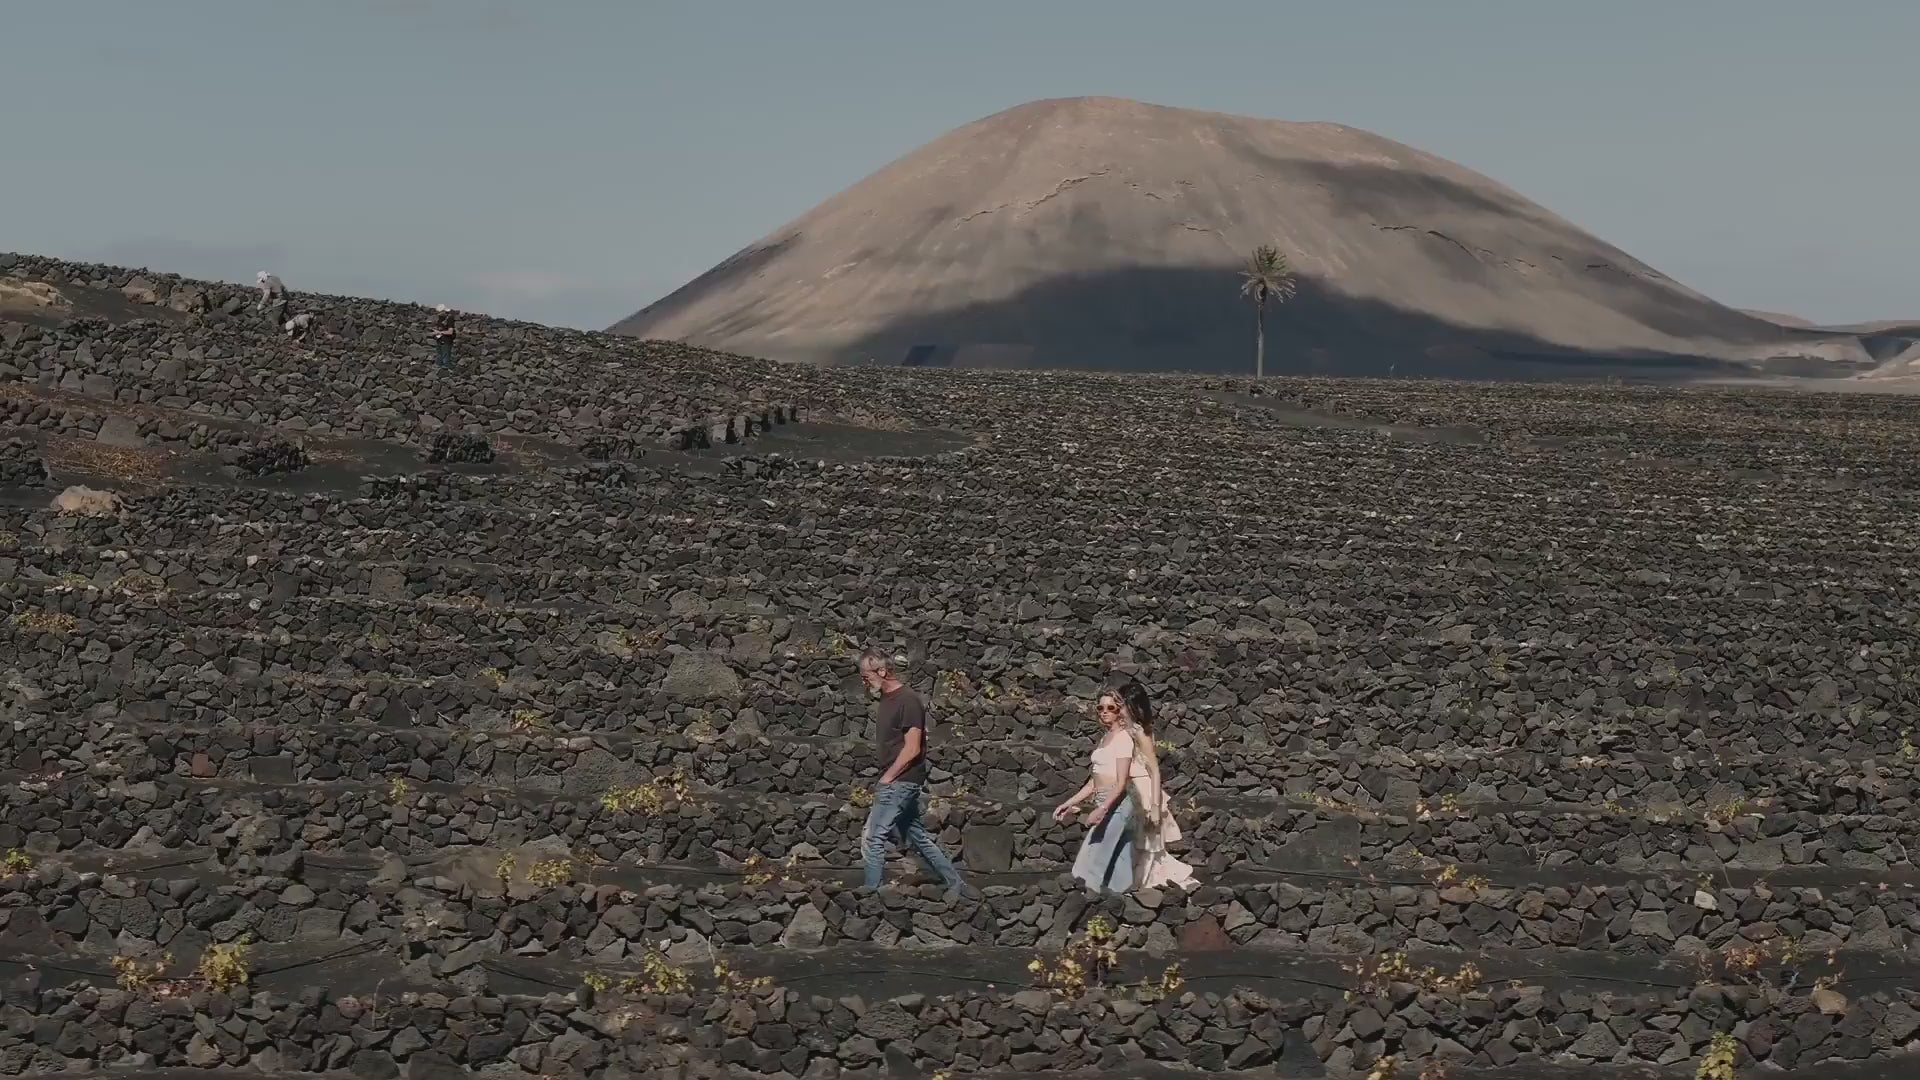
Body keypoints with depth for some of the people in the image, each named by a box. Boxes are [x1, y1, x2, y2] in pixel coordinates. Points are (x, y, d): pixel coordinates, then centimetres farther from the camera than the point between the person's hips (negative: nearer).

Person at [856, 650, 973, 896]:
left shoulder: (908, 700, -16)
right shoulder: (886, 699, 13)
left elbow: (912, 748, -19)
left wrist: (886, 778, -15)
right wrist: (886, 777, 10)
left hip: (901, 781, -10)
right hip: (897, 782, 10)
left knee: (872, 838, -9)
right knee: (917, 837, 14)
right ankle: (956, 884, 20)